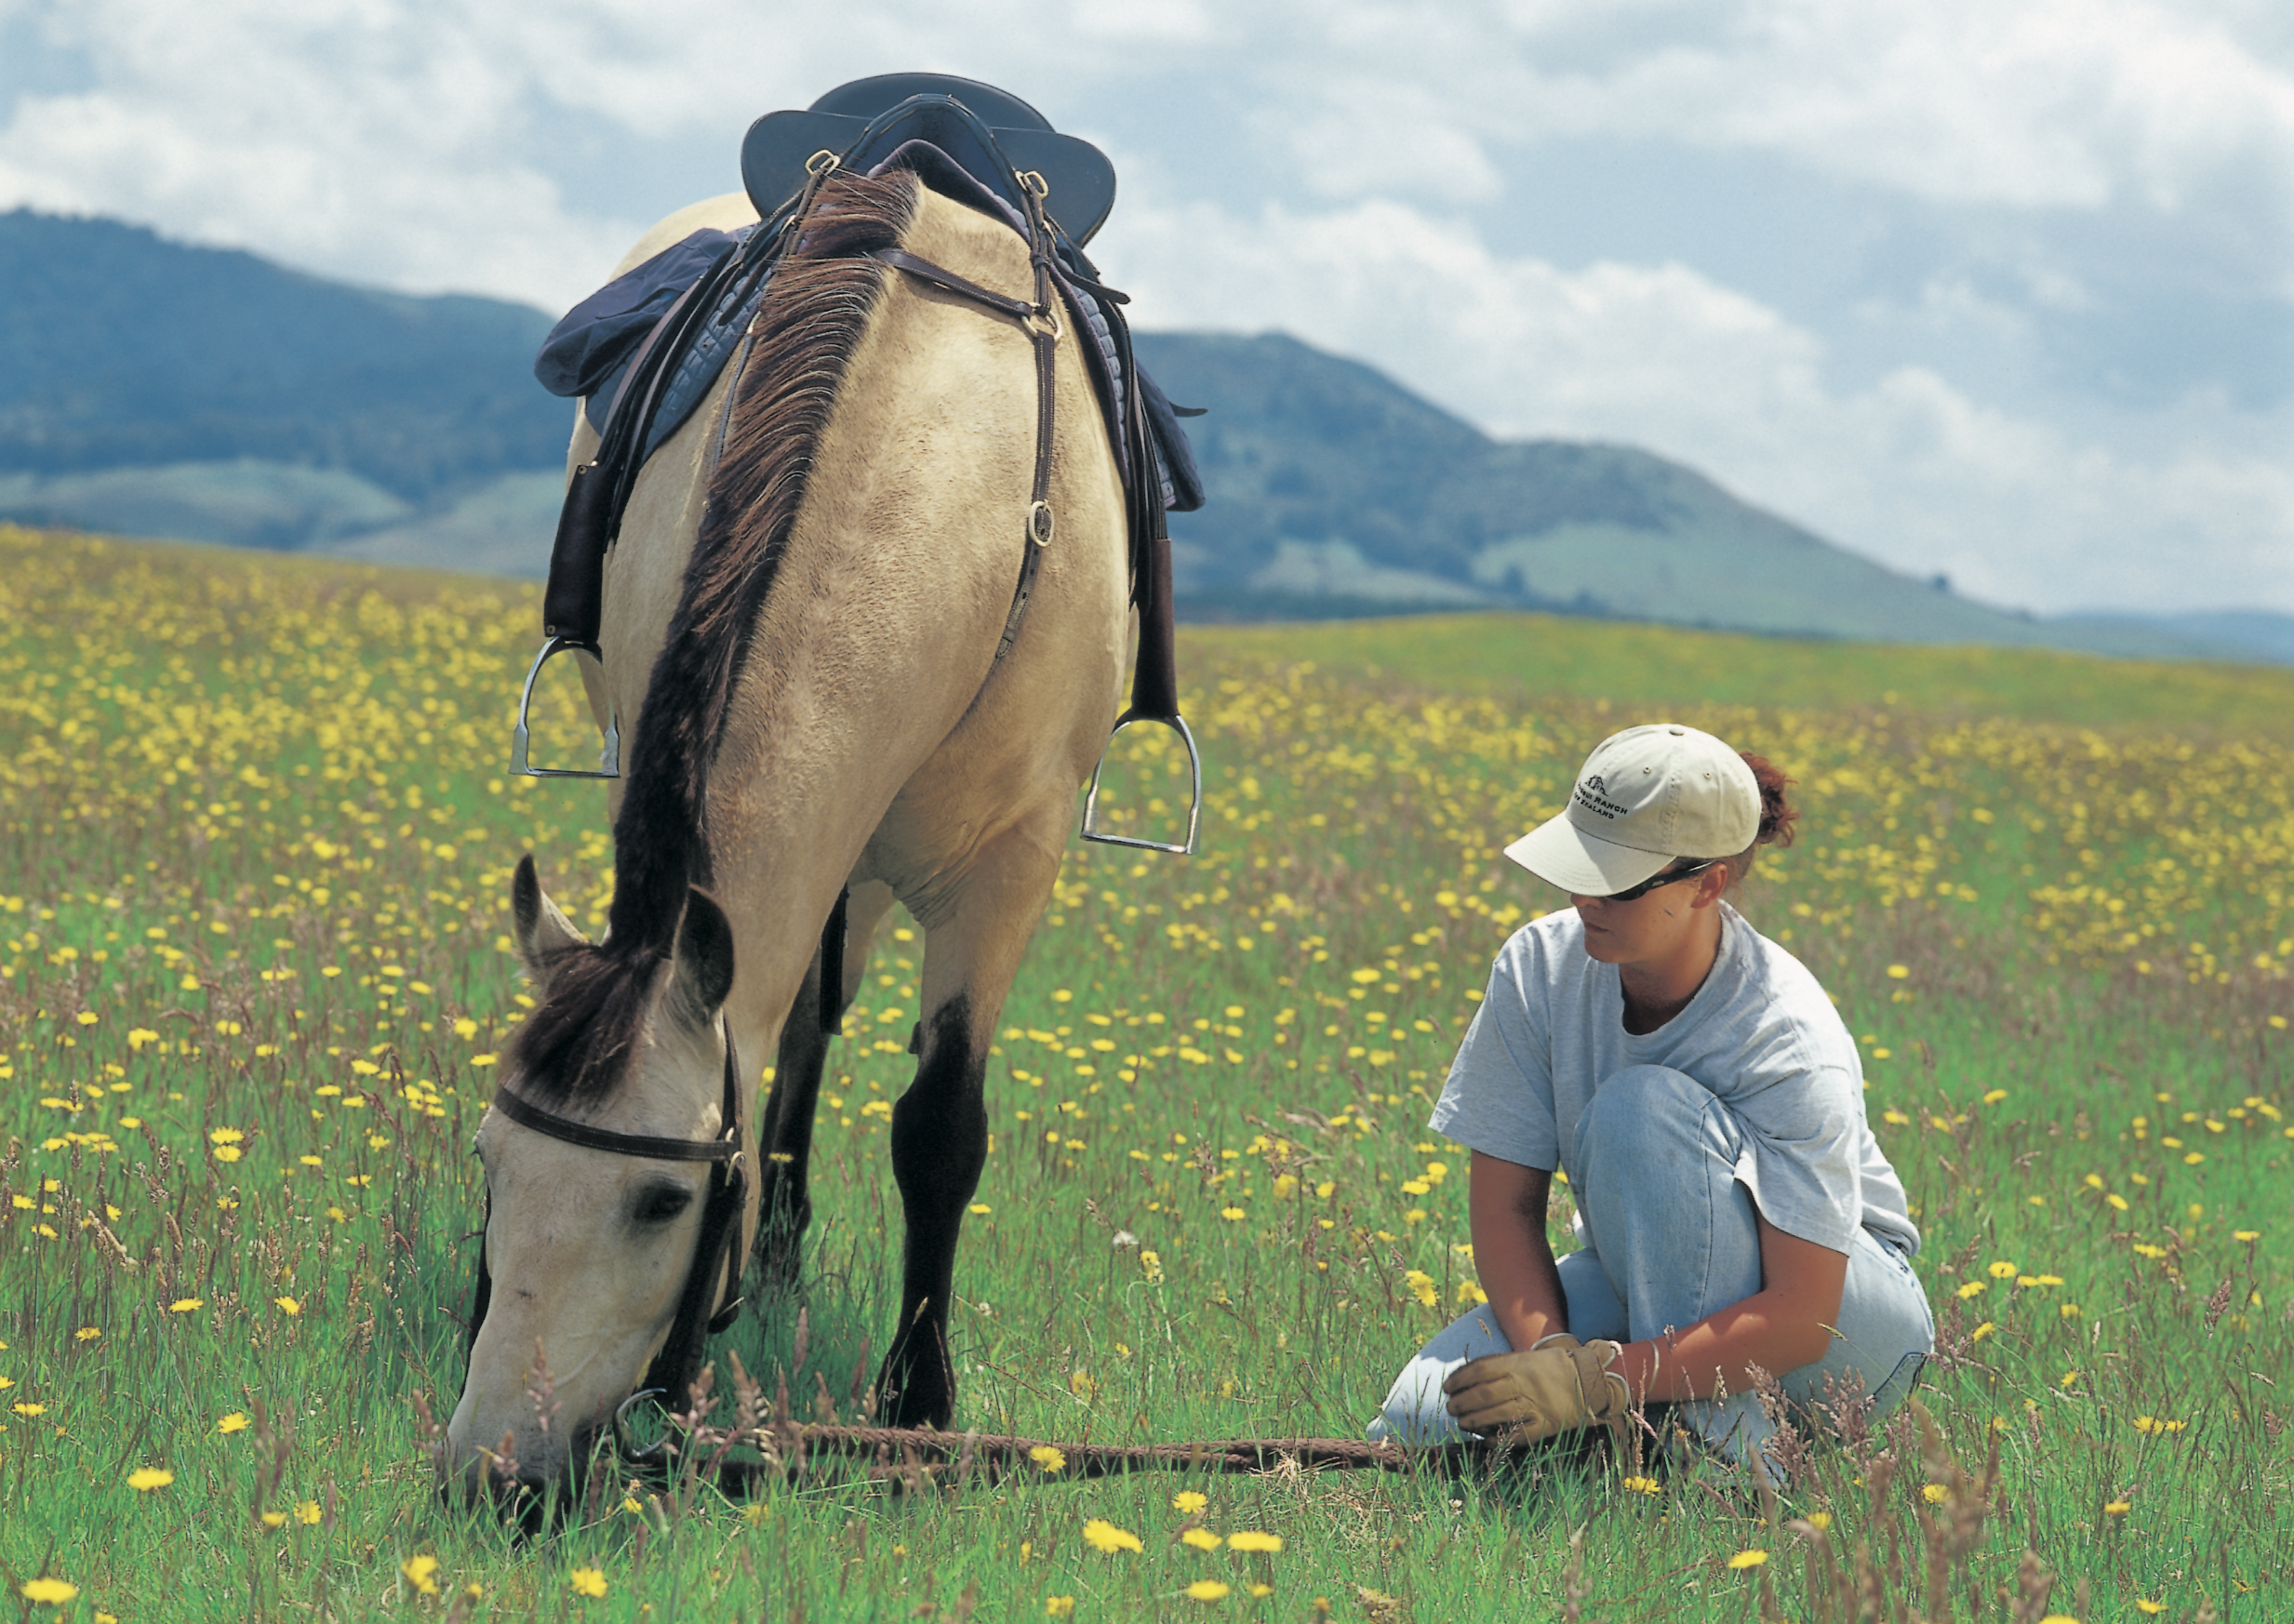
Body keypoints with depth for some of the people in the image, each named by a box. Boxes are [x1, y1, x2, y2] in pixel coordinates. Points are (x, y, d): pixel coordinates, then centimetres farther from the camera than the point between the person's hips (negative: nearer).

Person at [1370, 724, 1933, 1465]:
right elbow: (1504, 1205, -11)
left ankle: (1720, 1447, -26)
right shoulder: (1539, 967, -15)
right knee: (1427, 1417, -23)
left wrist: (1598, 1381, -39)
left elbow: (1801, 1319, -31)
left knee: (1643, 1105, -33)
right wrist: (1550, 1363, -29)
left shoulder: (1792, 1046, -28)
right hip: (1644, 1281, 5)